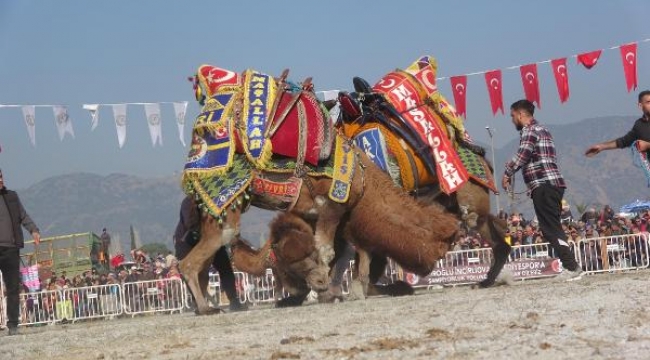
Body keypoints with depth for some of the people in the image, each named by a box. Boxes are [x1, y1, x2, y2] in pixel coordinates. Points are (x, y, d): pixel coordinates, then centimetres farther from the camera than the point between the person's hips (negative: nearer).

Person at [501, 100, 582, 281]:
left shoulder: (529, 131, -5)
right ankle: (571, 267, 7)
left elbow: (522, 156, -16)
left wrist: (507, 173, -3)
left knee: (551, 229, -11)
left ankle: (572, 267, -17)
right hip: (553, 184, 10)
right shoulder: (542, 130, 25)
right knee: (553, 228, 11)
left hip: (543, 186, -10)